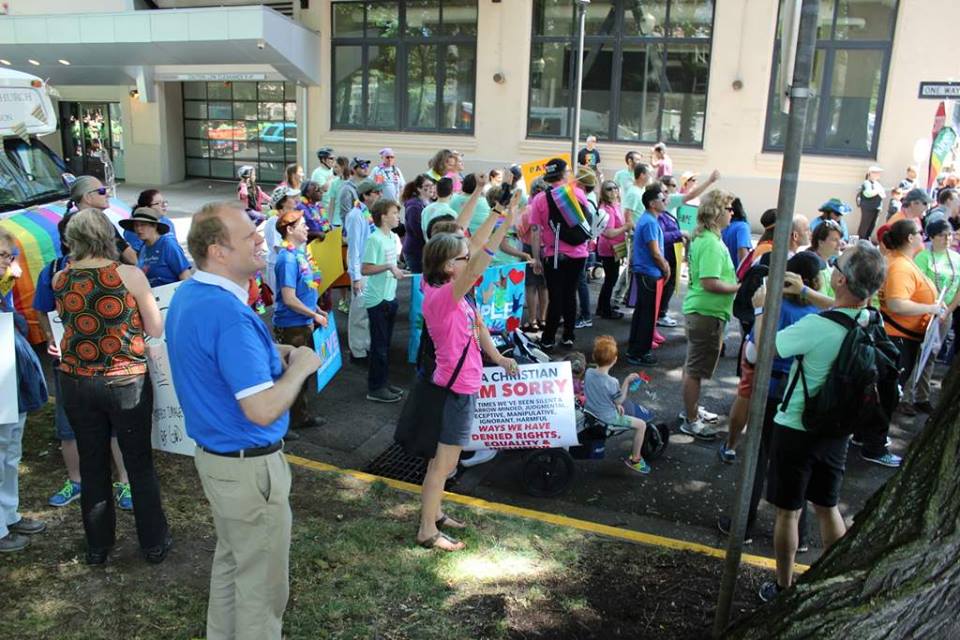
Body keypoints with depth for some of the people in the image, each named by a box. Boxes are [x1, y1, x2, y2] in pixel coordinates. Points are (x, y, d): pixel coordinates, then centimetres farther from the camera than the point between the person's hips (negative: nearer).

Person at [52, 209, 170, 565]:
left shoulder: (60, 280, -3)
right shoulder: (130, 275, -12)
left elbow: (66, 322, 12)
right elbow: (156, 329, -6)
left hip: (77, 383, 3)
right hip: (126, 382, -3)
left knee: (92, 465, 16)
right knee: (140, 463, 11)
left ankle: (98, 546, 30)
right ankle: (154, 543, 23)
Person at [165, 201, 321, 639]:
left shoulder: (188, 294, 2)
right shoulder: (229, 314, -29)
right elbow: (263, 410, -31)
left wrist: (275, 353, 5)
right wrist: (300, 367, -15)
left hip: (212, 452, 10)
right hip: (249, 466, -10)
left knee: (231, 559, 27)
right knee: (262, 582, 8)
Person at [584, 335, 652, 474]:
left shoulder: (588, 373, -9)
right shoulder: (611, 382, -29)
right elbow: (619, 400, -13)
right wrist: (627, 381, -12)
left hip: (590, 411, 8)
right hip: (607, 418, -8)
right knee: (641, 424, 2)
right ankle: (634, 459, 13)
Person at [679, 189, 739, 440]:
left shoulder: (703, 238, 10)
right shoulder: (711, 243, -22)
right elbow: (710, 282, -28)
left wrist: (735, 281, 14)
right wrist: (739, 288, -18)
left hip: (698, 309, 11)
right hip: (707, 313, -11)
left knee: (692, 365, 21)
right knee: (696, 369, 0)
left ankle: (690, 409, 35)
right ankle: (691, 422, 11)